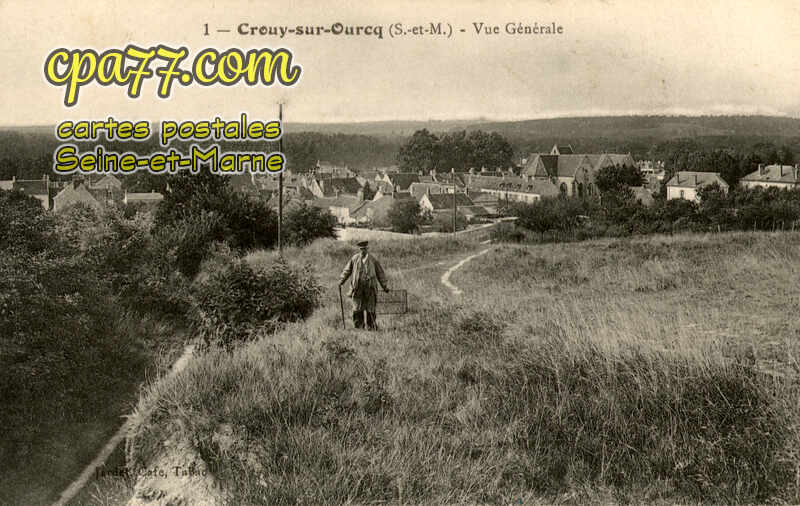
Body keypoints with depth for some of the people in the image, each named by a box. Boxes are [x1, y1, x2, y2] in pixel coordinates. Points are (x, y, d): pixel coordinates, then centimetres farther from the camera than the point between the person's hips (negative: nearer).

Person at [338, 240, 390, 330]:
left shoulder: (372, 259, 7)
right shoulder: (354, 259, 8)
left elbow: (380, 273, 11)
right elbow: (347, 270, 13)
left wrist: (385, 286, 8)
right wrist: (341, 281, 4)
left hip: (370, 287, 0)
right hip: (357, 288, 0)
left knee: (370, 309, 1)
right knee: (357, 309, 0)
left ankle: (371, 327, 9)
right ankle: (359, 326, 10)